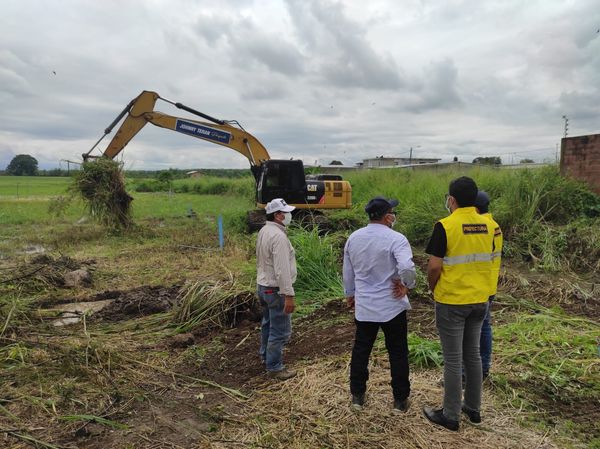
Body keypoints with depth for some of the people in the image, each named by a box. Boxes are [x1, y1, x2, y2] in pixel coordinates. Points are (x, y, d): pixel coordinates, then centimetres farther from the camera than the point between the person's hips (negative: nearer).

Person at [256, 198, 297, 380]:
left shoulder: (264, 231, 7)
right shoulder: (278, 236, -24)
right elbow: (282, 269, -27)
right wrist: (288, 295, -24)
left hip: (263, 286, 10)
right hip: (276, 290, -10)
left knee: (268, 324, 25)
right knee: (280, 331, 0)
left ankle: (266, 356, 41)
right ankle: (274, 367, 10)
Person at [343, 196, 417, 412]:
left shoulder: (353, 238, 2)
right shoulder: (395, 239, -16)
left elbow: (348, 272, 11)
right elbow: (407, 268, -32)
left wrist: (350, 294, 25)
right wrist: (407, 285, -12)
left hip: (363, 306, 4)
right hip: (392, 306, -4)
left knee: (361, 350, 16)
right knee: (398, 353, 11)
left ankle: (357, 395, 26)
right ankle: (400, 399, 22)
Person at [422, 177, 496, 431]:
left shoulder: (445, 226, -17)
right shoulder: (488, 225, 1)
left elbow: (434, 267, -18)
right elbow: (487, 260, 9)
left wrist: (433, 289, 1)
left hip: (452, 302, -6)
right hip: (479, 300, 6)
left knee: (453, 360, 5)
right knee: (472, 354, 19)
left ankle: (450, 416, 17)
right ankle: (473, 408, 32)